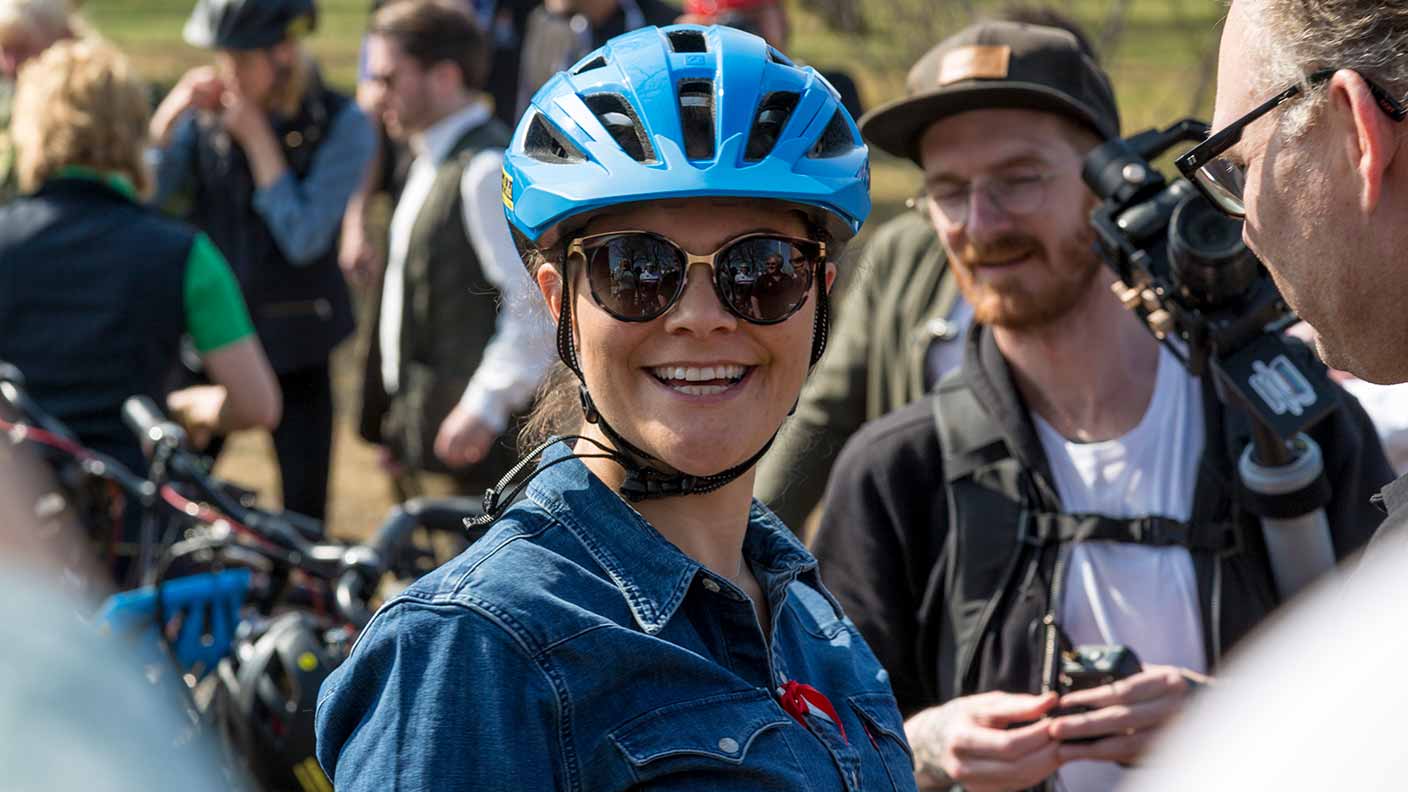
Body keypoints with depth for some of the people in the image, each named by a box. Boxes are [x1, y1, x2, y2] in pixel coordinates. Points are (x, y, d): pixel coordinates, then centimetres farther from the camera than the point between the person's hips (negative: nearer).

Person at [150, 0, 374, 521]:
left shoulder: (341, 125, -11)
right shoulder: (205, 112, -2)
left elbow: (304, 239, -19)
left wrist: (256, 137, -19)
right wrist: (170, 116, -17)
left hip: (293, 340, -2)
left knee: (303, 506, 4)